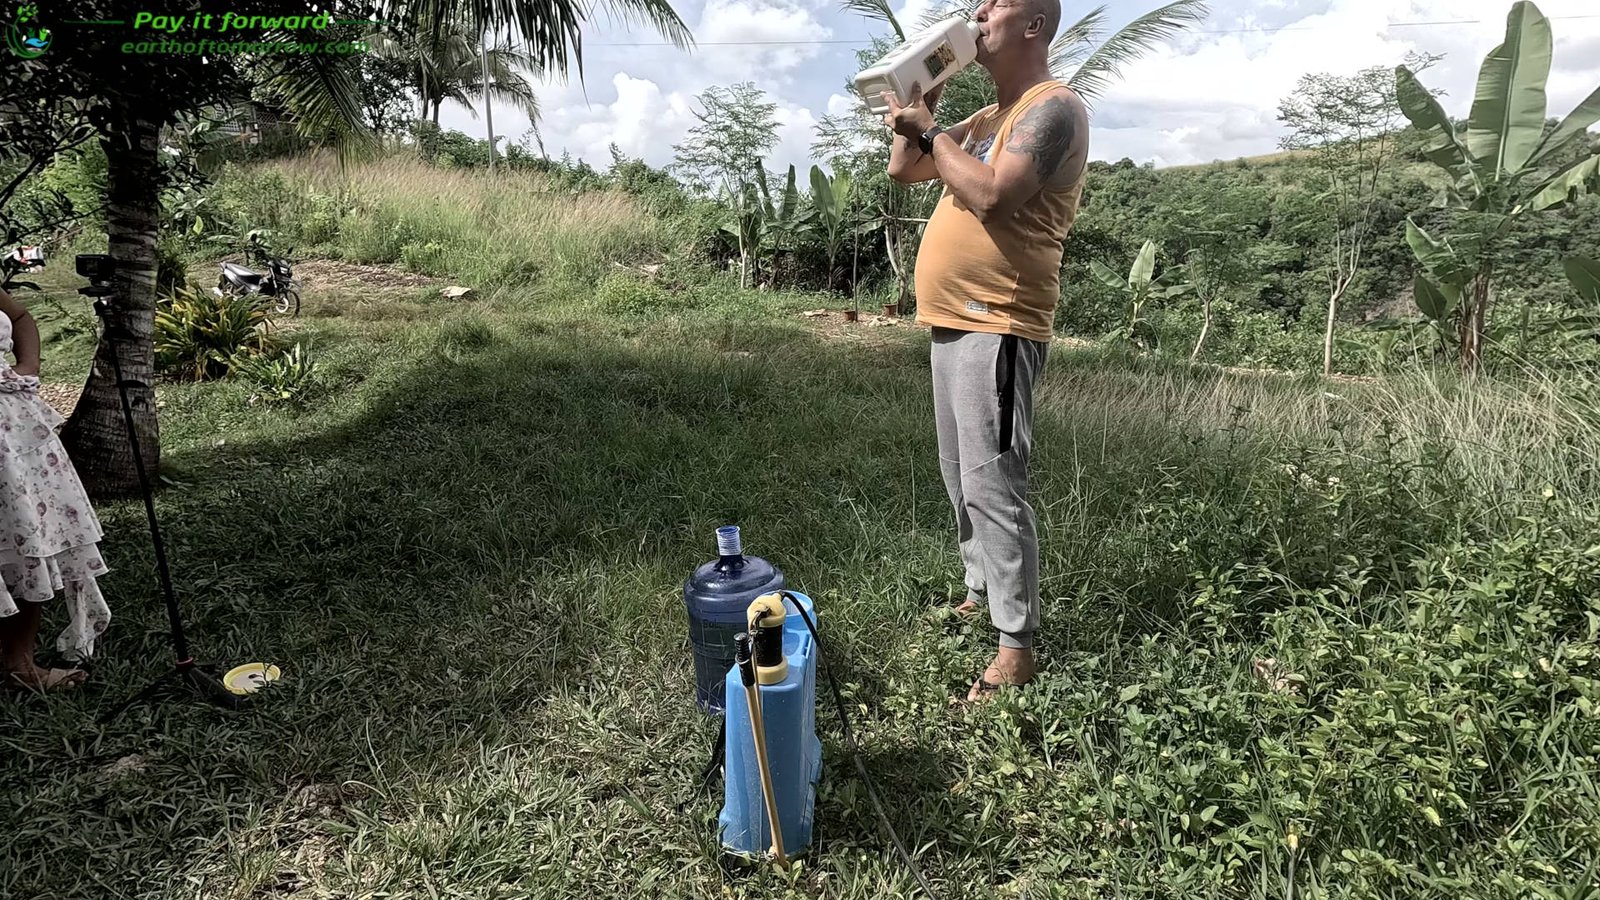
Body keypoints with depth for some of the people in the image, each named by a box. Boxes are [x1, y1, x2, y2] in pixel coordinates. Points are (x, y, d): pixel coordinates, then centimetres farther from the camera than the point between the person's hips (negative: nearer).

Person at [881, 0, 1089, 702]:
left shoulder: (1053, 107, -8)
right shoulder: (987, 118, 21)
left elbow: (991, 195, -23)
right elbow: (903, 170, 23)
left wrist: (930, 127, -12)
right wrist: (918, 100, 10)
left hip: (995, 328, -10)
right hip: (953, 323, 10)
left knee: (992, 486, -11)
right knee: (961, 479, 17)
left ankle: (1015, 648, -3)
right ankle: (980, 591, 32)